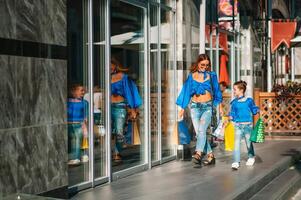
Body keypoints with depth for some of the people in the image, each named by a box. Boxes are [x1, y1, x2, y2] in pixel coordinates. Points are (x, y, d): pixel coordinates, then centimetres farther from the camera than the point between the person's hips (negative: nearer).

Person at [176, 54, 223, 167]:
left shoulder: (211, 75, 6)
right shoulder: (191, 76, 7)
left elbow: (216, 91, 13)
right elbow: (187, 91, 10)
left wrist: (219, 106, 11)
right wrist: (182, 108, 9)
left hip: (208, 106, -2)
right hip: (195, 106, 2)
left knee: (201, 130, -20)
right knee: (199, 132, -1)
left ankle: (198, 154, -31)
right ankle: (210, 155, 6)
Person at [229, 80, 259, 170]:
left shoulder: (249, 100, -4)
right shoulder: (234, 102, 4)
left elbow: (254, 110, 3)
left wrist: (258, 111, -16)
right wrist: (231, 117, -5)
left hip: (247, 125, -2)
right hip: (238, 125, 2)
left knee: (248, 142, 11)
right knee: (236, 143, -8)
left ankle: (251, 157, 35)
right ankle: (236, 162, -8)